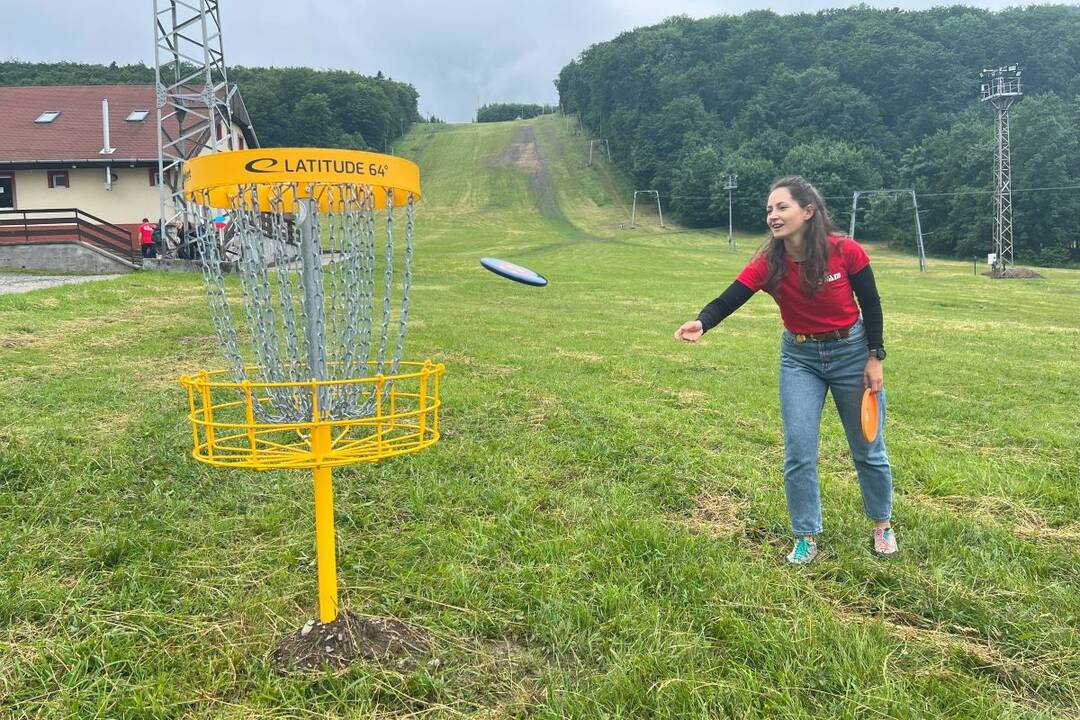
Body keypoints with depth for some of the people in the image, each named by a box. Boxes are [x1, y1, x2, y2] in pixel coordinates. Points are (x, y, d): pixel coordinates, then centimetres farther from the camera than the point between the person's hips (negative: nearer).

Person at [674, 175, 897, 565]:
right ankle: (806, 537, 15)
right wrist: (701, 323, -49)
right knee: (799, 452, -2)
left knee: (868, 449, 13)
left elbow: (871, 304, -8)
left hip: (851, 351, -1)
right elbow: (727, 301, -28)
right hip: (800, 358, 1)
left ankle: (882, 525, 35)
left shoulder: (845, 251, -20)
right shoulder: (767, 264, -17)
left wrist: (875, 358, -9)